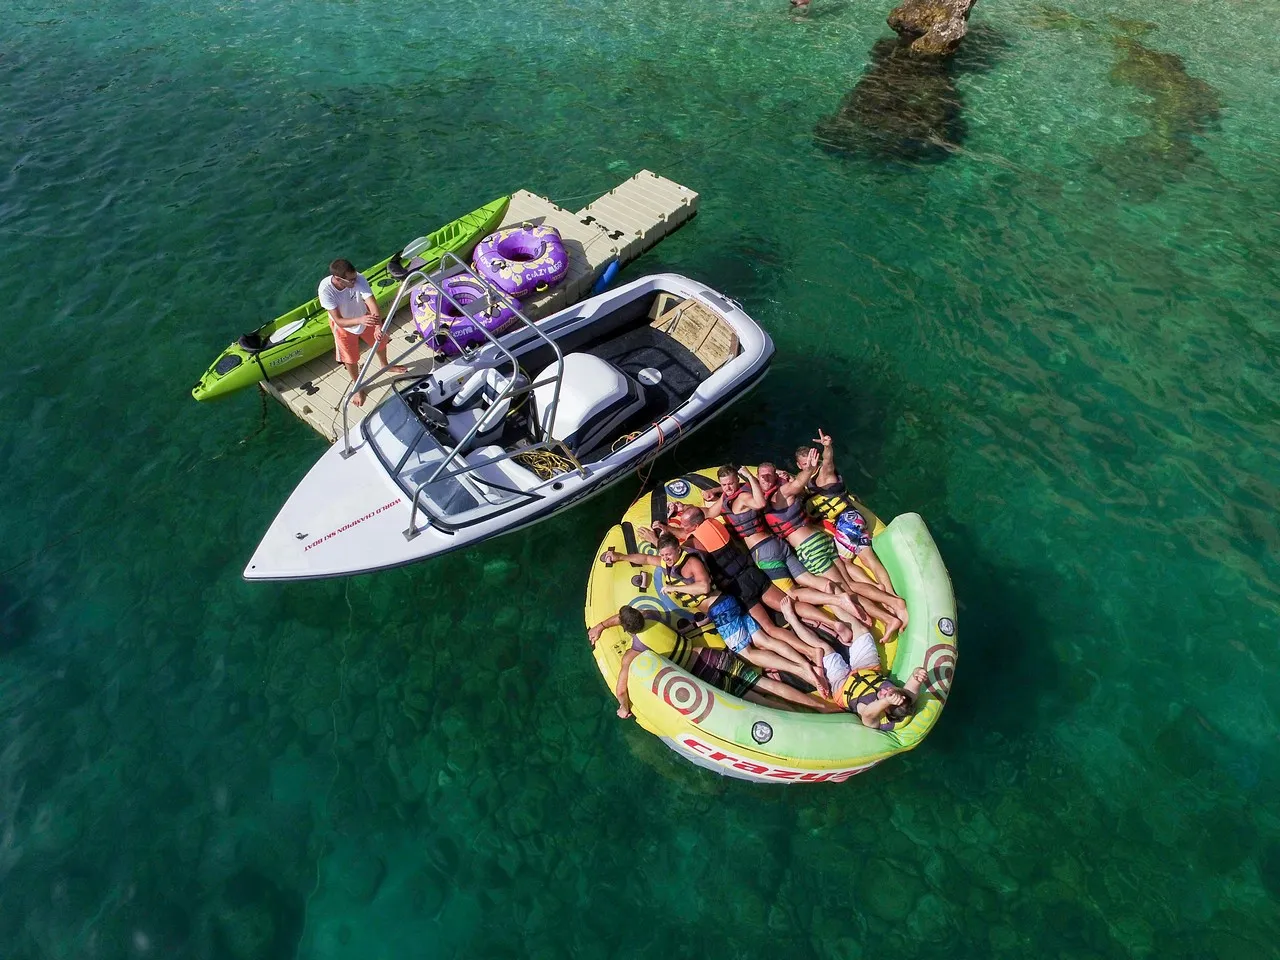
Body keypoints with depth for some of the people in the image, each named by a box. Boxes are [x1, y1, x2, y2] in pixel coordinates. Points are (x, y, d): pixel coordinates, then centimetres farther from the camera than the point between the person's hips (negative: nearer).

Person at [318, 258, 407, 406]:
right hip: (344, 326, -2)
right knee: (351, 359, 12)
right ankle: (357, 387, 42)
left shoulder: (358, 279, -35)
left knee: (380, 341, 23)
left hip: (364, 317, 2)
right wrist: (360, 320, -56)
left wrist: (378, 327, -58)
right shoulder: (325, 289, -37)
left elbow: (373, 304, -41)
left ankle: (385, 365, 58)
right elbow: (339, 321, -38)